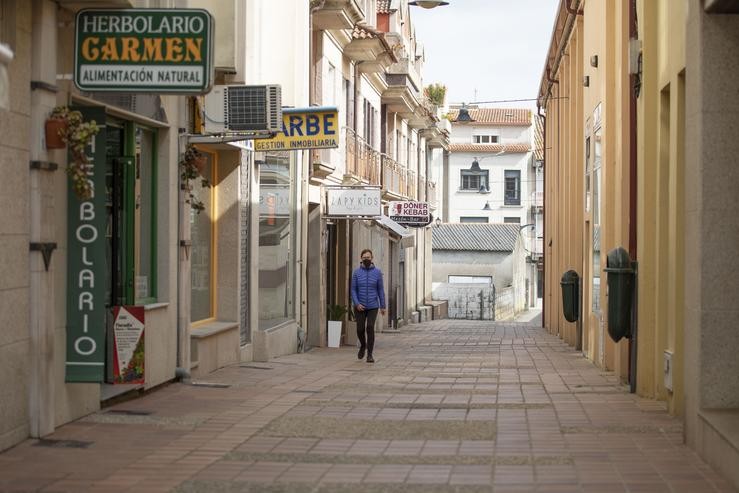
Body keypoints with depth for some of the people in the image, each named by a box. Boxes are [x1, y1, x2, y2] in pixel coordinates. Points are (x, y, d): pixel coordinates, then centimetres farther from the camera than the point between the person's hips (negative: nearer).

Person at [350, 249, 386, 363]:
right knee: (360, 329, 1)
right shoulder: (357, 272, -2)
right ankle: (363, 345, 33)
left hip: (373, 306, -1)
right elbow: (353, 290, -2)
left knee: (370, 328, -13)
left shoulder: (377, 272, -2)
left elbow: (380, 290, 2)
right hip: (360, 306, 1)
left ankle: (369, 355, -6)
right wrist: (357, 304, -15)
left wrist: (383, 306, 1)